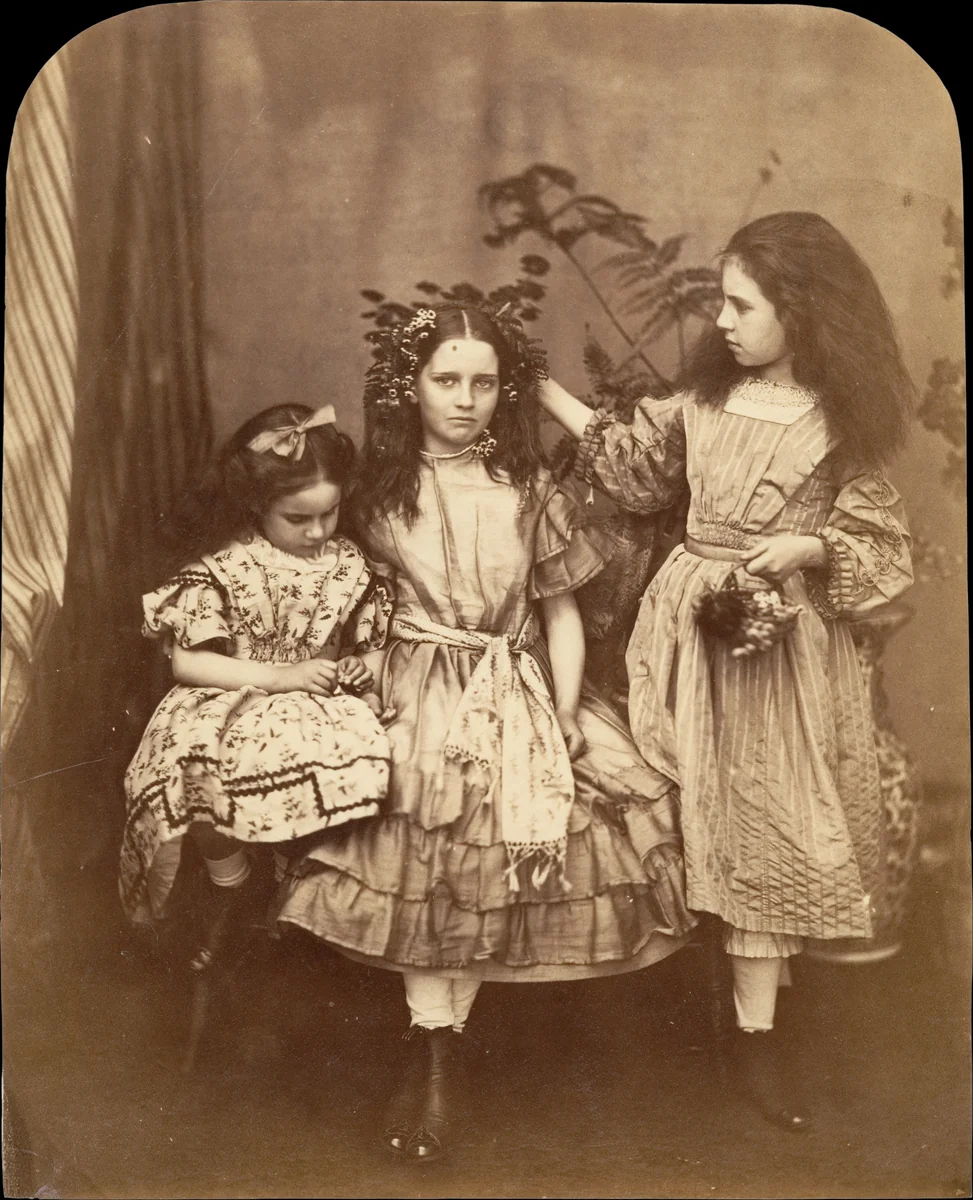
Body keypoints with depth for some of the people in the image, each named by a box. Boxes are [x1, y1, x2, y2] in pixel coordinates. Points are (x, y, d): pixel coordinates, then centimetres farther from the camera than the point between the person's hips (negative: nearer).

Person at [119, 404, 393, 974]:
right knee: (201, 776, -32)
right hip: (232, 707, -2)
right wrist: (279, 676, -17)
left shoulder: (349, 566, 2)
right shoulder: (224, 569, -8)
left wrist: (361, 670, -11)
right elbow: (187, 661, -11)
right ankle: (229, 887, 3)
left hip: (320, 712, 2)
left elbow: (369, 646, 13)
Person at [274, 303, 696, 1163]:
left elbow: (562, 613, 4)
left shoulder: (530, 491, 2)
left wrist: (564, 719, -5)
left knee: (474, 863, -10)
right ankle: (440, 1055, 0)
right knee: (425, 855, -12)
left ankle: (434, 1048, 8)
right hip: (415, 699, 0)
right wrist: (374, 698, 0)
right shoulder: (382, 491, 4)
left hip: (516, 698, 0)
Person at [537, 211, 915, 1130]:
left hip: (783, 636, -3)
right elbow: (635, 469, 13)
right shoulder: (704, 396, 4)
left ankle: (754, 1033, 11)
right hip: (689, 623, 3)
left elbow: (879, 543, -3)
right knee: (694, 813, 10)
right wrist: (545, 392, 10)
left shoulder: (842, 422, -6)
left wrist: (804, 548, -20)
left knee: (768, 825, 1)